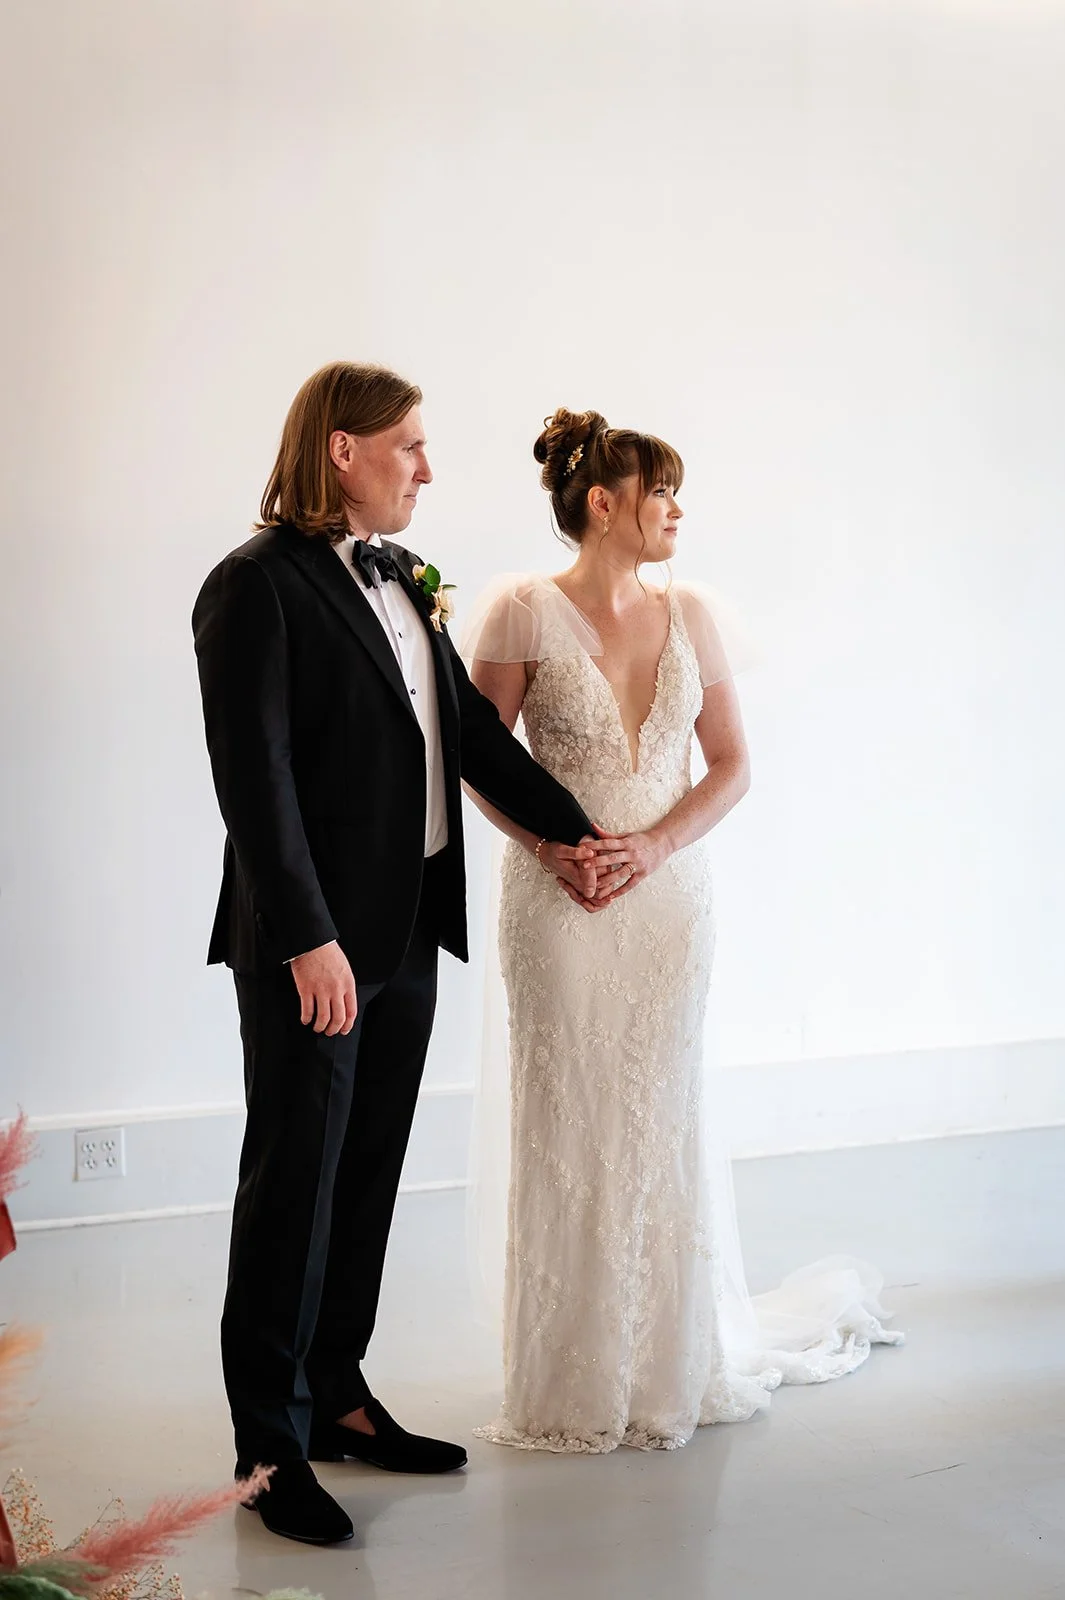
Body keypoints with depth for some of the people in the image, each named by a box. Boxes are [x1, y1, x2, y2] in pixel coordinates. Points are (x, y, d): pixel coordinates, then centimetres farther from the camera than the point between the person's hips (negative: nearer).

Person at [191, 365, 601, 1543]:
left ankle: (336, 1397, 29)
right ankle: (271, 1443, 14)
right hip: (312, 941, -8)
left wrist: (565, 826, 14)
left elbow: (467, 723, 18)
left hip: (407, 930, 8)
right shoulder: (258, 586, -14)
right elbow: (255, 779, -19)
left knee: (367, 1175, 15)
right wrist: (307, 938, -23)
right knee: (294, 1182, 2)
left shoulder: (400, 580, 11)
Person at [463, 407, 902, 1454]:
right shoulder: (522, 611, -5)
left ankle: (672, 1366, 24)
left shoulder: (691, 615, 6)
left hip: (669, 893, 3)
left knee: (661, 1121, 9)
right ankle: (569, 1380, 16)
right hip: (559, 900, -3)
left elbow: (731, 763, 7)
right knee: (565, 1124, 2)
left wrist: (656, 844, -8)